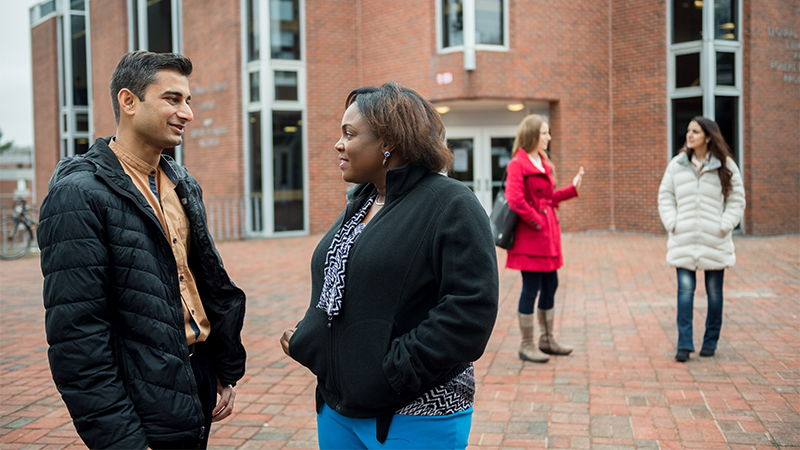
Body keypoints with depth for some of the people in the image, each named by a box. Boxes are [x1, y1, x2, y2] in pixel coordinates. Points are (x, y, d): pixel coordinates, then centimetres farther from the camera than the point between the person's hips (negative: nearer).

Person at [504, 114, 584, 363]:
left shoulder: (544, 163, 16)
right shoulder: (517, 164, -12)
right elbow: (515, 201, -22)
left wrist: (572, 188, 14)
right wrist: (537, 222, -16)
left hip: (548, 233, 9)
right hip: (530, 235, -9)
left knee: (550, 285, 14)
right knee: (531, 288, -3)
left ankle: (547, 340, 28)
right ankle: (526, 346, 8)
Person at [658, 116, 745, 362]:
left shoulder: (726, 166, 0)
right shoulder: (677, 164, 5)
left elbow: (737, 200, 3)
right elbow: (665, 196, 8)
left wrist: (724, 226, -8)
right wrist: (672, 224, -3)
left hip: (714, 241, 0)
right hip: (684, 240, 1)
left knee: (714, 291, 9)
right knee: (685, 290, -5)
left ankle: (710, 341, 22)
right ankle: (684, 344, -3)